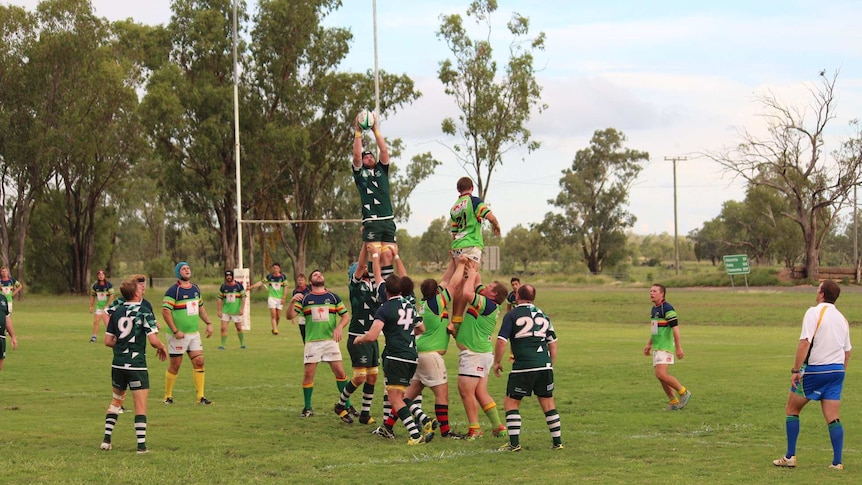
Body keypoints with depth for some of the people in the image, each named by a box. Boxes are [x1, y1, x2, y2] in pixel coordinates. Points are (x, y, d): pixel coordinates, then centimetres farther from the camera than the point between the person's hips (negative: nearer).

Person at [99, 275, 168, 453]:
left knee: (116, 401, 20)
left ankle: (106, 440, 16)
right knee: (140, 406, 0)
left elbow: (108, 340, 7)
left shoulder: (116, 312, 5)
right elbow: (153, 340, -17)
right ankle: (141, 444, -4)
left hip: (118, 364, 5)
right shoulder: (144, 313, -11)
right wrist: (162, 348, 4)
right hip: (137, 365, -5)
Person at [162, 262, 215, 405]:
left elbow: (200, 307, 23)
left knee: (199, 362, 0)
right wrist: (175, 331, -21)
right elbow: (165, 311, -17)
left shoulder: (196, 289, 10)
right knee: (175, 365, 1)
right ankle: (168, 396, 14)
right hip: (179, 335, -7)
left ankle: (200, 396, 6)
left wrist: (209, 323, 14)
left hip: (194, 333, 7)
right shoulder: (173, 291, -13)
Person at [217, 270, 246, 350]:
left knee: (239, 328, 7)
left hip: (236, 311, -1)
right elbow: (220, 299, 6)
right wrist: (219, 310, 1)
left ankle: (242, 343, 24)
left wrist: (242, 308, -11)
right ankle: (223, 345, -3)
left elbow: (243, 297, -2)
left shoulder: (239, 285, -4)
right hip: (225, 311, 1)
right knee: (223, 328, -8)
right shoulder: (223, 286, 2)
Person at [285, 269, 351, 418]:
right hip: (312, 342, 0)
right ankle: (308, 408, 9)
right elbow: (290, 316, 0)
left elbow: (346, 315, 11)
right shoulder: (305, 299, 8)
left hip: (330, 340, 0)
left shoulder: (333, 297, 10)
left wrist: (339, 328, -9)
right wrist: (292, 301, -18)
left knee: (340, 372, -6)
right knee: (308, 374, -4)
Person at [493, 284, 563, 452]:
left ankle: (514, 443, -2)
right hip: (545, 366, 5)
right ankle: (557, 442, 16)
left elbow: (502, 341, -7)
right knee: (548, 402, 15)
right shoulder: (543, 315, 15)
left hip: (523, 367, -5)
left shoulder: (512, 315, -1)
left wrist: (497, 362, 6)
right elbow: (553, 343, 19)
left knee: (511, 403, 5)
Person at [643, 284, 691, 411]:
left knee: (661, 374, -17)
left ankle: (683, 393, -3)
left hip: (665, 347, -9)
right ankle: (673, 401, 13)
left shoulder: (667, 308, -14)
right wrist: (649, 345, 25)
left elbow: (675, 328, -17)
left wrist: (679, 348, -20)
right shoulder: (654, 309, 15)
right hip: (657, 347, 9)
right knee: (660, 376, 6)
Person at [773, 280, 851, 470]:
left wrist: (795, 370, -17)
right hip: (837, 370, 5)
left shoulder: (814, 313, -10)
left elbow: (805, 342, -19)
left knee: (791, 410, 10)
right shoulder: (841, 319, 10)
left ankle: (790, 457, 8)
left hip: (813, 370, -5)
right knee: (833, 418, 5)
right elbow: (847, 351, 15)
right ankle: (837, 462, -1)